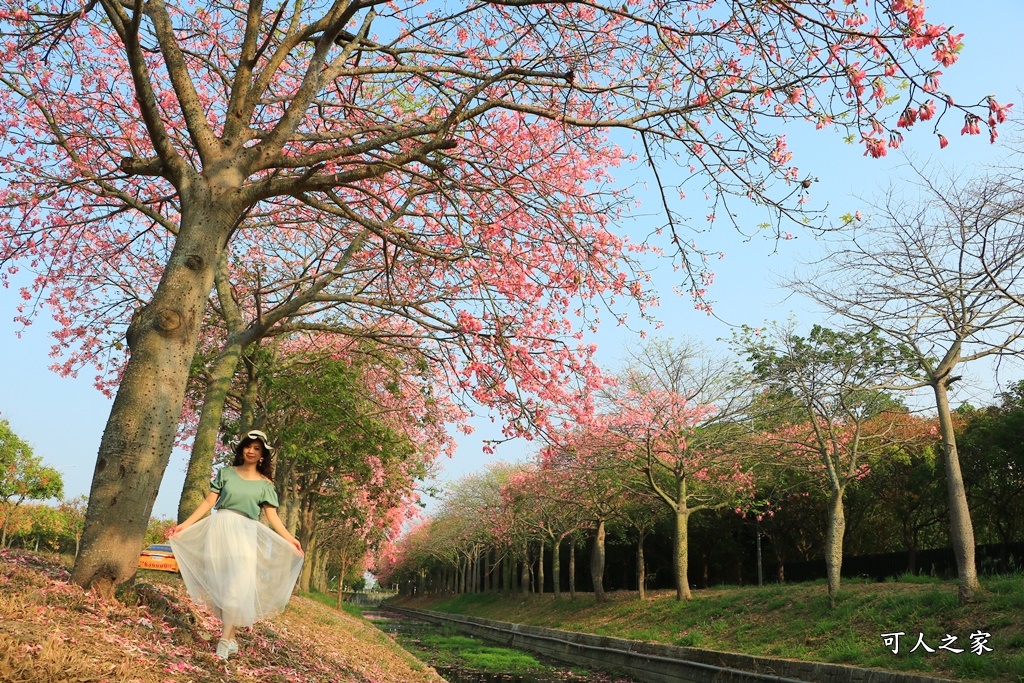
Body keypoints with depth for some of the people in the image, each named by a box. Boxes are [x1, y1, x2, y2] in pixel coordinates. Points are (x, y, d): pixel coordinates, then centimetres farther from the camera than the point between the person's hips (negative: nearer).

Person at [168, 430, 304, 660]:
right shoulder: (226, 473, 10)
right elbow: (209, 502, 7)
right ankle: (230, 638, 11)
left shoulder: (265, 484, 8)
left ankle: (225, 641, -6)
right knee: (219, 587, 2)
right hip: (219, 529, 1)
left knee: (237, 587, -11)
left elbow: (272, 515, 1)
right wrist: (184, 525, 0)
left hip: (245, 535, -1)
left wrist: (288, 538, -12)